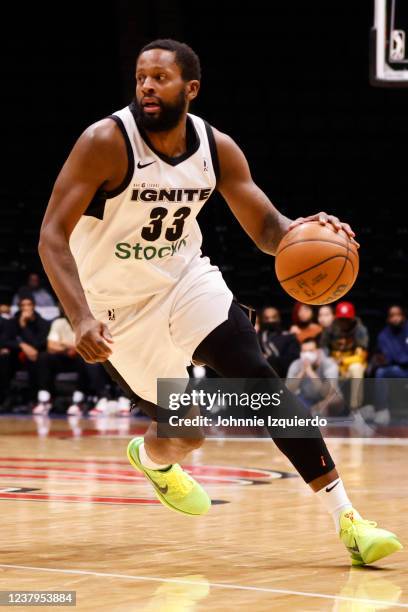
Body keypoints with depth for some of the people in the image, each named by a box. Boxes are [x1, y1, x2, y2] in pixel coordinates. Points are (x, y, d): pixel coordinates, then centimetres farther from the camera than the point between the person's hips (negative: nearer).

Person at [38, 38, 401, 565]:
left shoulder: (217, 148, -9)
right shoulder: (106, 142, -23)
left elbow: (265, 228, -4)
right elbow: (52, 236, -25)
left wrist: (299, 231, -29)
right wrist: (82, 318, -39)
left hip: (186, 280, 3)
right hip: (120, 305, -3)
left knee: (257, 378, -17)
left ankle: (345, 517, -16)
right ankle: (152, 456, 42)